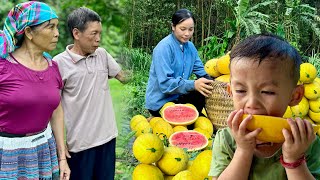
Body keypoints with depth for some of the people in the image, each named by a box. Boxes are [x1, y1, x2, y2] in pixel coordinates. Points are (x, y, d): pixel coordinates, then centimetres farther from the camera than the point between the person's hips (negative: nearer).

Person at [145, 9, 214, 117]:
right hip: (160, 103, -7)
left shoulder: (190, 46, 2)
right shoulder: (163, 48, -20)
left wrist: (211, 82, -20)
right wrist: (193, 85, -40)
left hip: (177, 97, 7)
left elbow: (201, 71, 2)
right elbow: (165, 83, -27)